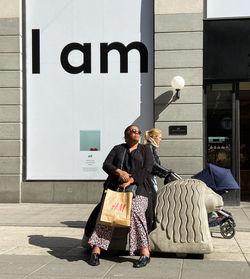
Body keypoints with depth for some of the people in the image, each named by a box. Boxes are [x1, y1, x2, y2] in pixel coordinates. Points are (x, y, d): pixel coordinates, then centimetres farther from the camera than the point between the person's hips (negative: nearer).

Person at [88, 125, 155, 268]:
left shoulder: (145, 150, 14)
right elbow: (106, 165, 5)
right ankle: (96, 250, -23)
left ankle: (145, 253, -30)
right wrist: (119, 172, -15)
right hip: (116, 187, 2)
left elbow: (147, 169, -1)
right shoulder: (117, 149, 18)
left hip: (137, 187, -2)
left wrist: (130, 181, -14)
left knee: (135, 211, -30)